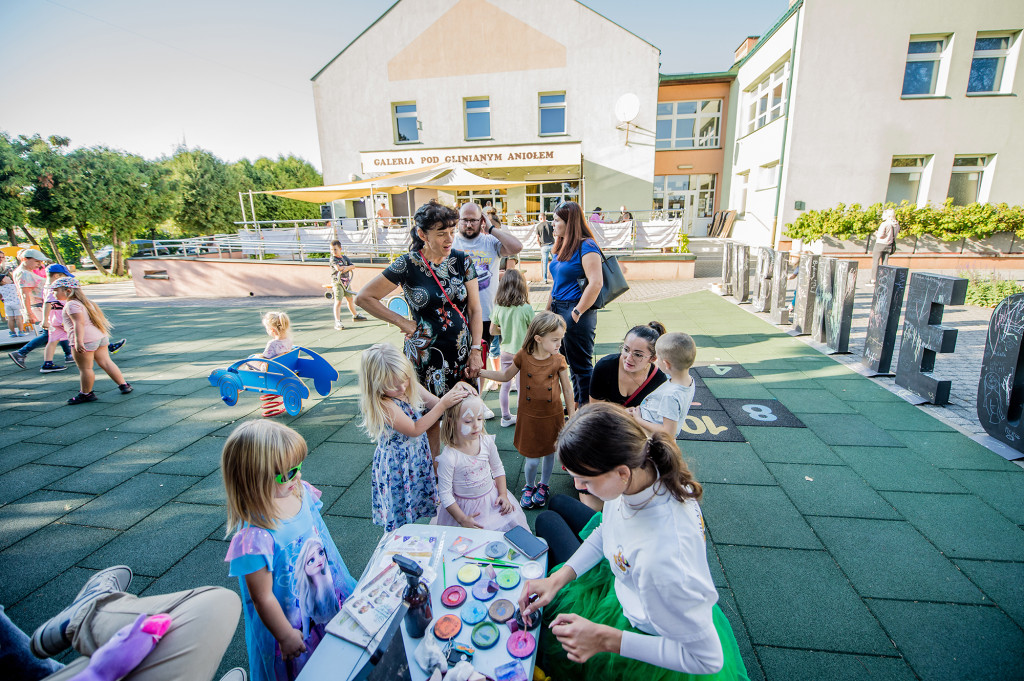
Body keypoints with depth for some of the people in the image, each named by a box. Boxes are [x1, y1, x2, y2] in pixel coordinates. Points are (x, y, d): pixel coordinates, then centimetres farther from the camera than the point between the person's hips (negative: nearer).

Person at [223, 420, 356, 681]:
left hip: (328, 601, 6)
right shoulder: (255, 537, -35)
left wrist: (337, 578, 16)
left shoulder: (302, 493, -15)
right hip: (292, 622, -6)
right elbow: (263, 598, -23)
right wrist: (286, 636, -12)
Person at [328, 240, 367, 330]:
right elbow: (338, 268, -25)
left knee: (350, 299, 21)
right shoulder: (333, 259, -9)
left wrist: (346, 268, -19)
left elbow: (353, 266, 1)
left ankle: (355, 315, 40)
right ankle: (337, 322, -15)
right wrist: (346, 266, -8)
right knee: (338, 302, -13)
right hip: (337, 282, -7)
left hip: (346, 282, 7)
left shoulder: (345, 257, 10)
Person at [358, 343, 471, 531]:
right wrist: (443, 404, -30)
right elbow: (414, 429, -27)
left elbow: (435, 403, 5)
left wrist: (453, 392, -15)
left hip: (419, 453, 7)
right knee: (399, 515, 12)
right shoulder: (382, 404, -29)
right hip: (396, 464, -6)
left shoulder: (412, 388, -8)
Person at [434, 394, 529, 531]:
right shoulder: (448, 457, -23)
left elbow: (498, 469, 7)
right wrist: (462, 519, -18)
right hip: (465, 507, -4)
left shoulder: (487, 442, -9)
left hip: (491, 499, 4)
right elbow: (445, 494, -16)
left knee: (513, 522, -1)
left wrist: (503, 495, -2)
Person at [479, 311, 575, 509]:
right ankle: (529, 486, 37)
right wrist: (480, 372, -2)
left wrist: (572, 417, 3)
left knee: (549, 453, 17)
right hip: (529, 417, -1)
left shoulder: (558, 361, -11)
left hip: (552, 417, 1)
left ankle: (543, 486, 45)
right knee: (533, 459, 5)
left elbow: (566, 391, -2)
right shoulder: (523, 357, -12)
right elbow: (506, 375, 5)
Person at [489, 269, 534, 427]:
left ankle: (506, 417, 26)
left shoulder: (498, 308, -6)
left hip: (505, 351, 4)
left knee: (505, 385, 13)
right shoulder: (526, 309, -16)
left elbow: (492, 331, 3)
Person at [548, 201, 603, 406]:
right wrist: (549, 309, 16)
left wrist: (577, 312, -21)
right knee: (571, 362, 19)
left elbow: (596, 283, -23)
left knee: (581, 365, 2)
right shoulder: (562, 246, 13)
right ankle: (576, 404, 33)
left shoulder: (586, 246, -14)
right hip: (558, 310, 9)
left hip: (576, 313, -9)